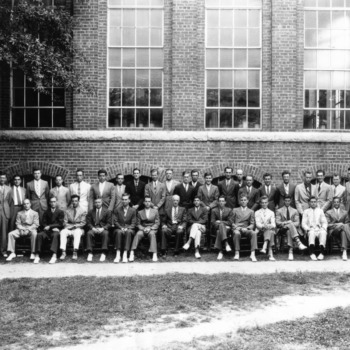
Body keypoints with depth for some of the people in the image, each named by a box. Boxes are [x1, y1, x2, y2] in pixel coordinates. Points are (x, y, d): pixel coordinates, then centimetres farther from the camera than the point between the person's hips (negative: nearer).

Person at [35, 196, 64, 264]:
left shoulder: (60, 212, 11)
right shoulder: (46, 212, 20)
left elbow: (60, 224, 0)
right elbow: (43, 223, 10)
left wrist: (50, 226, -11)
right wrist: (53, 228, -8)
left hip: (56, 230, -3)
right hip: (47, 230, 3)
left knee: (56, 235, -37)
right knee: (39, 235, -29)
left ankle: (54, 256, -49)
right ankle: (38, 256, -32)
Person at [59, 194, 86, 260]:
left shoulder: (83, 211, 7)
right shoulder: (67, 210, 13)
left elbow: (83, 223, 1)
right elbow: (65, 222, 9)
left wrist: (74, 226, -13)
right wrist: (68, 226, -13)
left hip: (78, 229, -2)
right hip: (69, 229, 2)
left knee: (77, 232, -37)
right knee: (62, 232, -29)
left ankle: (75, 252, -40)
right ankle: (63, 252, -33)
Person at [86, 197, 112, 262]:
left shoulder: (107, 211, 9)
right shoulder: (91, 212, 15)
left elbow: (109, 223, 2)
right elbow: (88, 223, 6)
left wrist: (103, 228, -16)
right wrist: (93, 228, -14)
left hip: (103, 229, -1)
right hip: (93, 229, 2)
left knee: (105, 233, -36)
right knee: (89, 233, -32)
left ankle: (103, 254, -37)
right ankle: (90, 253, -31)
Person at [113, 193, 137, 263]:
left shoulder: (133, 210, 8)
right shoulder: (117, 210, 10)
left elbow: (133, 224, 2)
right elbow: (115, 222, 3)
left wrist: (127, 228, -17)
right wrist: (121, 228, -14)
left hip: (129, 229, 0)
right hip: (119, 228, 1)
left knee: (128, 232, -36)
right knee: (119, 232, -35)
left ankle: (125, 255, -40)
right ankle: (118, 255, -37)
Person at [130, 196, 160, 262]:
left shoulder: (155, 211, 12)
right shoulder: (140, 212, 14)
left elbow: (157, 223, 5)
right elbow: (138, 224, 9)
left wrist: (150, 228, -12)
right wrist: (143, 229, -12)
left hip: (152, 229, -1)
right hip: (142, 229, 1)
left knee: (152, 234, -36)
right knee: (138, 234, -32)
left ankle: (154, 254, -42)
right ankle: (132, 253, -37)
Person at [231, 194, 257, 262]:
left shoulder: (251, 211, 21)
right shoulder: (235, 210, 20)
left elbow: (252, 224, 12)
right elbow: (232, 222, 15)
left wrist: (246, 228, -10)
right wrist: (237, 227, -6)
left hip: (246, 229, 1)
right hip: (236, 229, -1)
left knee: (254, 233, -34)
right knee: (237, 233, -39)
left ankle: (252, 254, -40)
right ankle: (237, 253, -36)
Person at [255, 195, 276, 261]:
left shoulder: (271, 213, 18)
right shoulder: (257, 213, 13)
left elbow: (273, 224, 5)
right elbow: (257, 224, -2)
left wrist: (270, 226, -21)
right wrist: (263, 226, -25)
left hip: (270, 229, 2)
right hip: (260, 230, -2)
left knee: (270, 231, -36)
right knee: (270, 233, -35)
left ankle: (264, 248, -51)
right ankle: (270, 254, -45)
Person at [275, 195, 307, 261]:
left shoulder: (295, 211, 20)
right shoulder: (279, 211, 17)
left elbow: (297, 223, 8)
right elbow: (277, 222, 4)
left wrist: (290, 223, -14)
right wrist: (285, 223, -17)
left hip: (293, 228, 2)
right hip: (282, 229, -2)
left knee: (289, 231, -38)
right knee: (290, 224, -37)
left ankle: (290, 251, -49)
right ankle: (299, 243, -54)